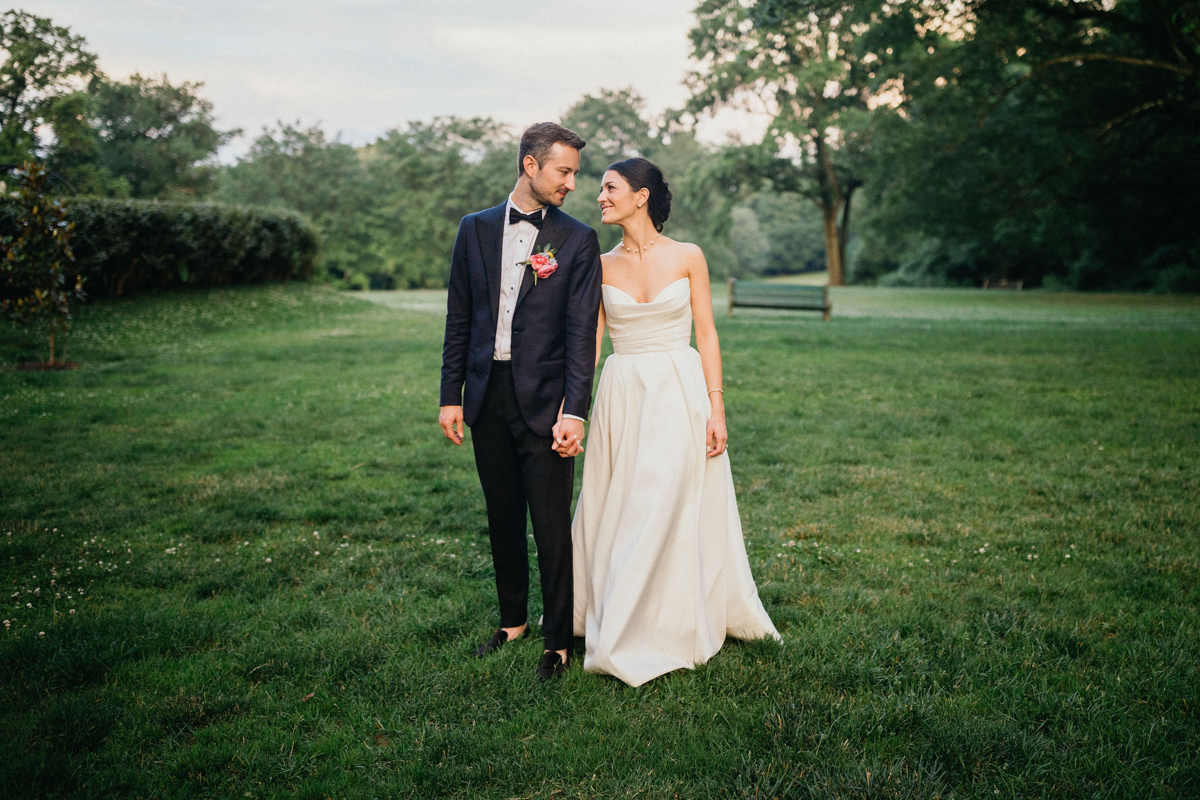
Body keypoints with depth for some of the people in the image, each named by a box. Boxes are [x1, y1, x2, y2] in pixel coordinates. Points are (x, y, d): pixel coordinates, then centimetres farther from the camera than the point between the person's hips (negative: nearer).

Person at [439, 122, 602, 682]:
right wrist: (451, 396, 5)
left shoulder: (577, 240, -1)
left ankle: (558, 641, 15)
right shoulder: (476, 230, 8)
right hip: (487, 397, 4)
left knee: (551, 525, 0)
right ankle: (513, 621, 32)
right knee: (502, 518, 15)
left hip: (543, 399, -3)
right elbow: (459, 321, 9)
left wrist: (575, 411, -16)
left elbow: (581, 332, -8)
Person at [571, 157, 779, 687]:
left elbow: (706, 335, 0)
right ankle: (609, 618, 27)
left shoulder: (687, 258, -1)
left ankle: (668, 628, 12)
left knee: (674, 510, -2)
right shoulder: (602, 266, 5)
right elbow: (589, 341, 7)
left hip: (680, 393, -2)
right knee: (617, 512, 7)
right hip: (622, 398, 2)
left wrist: (716, 406, -8)